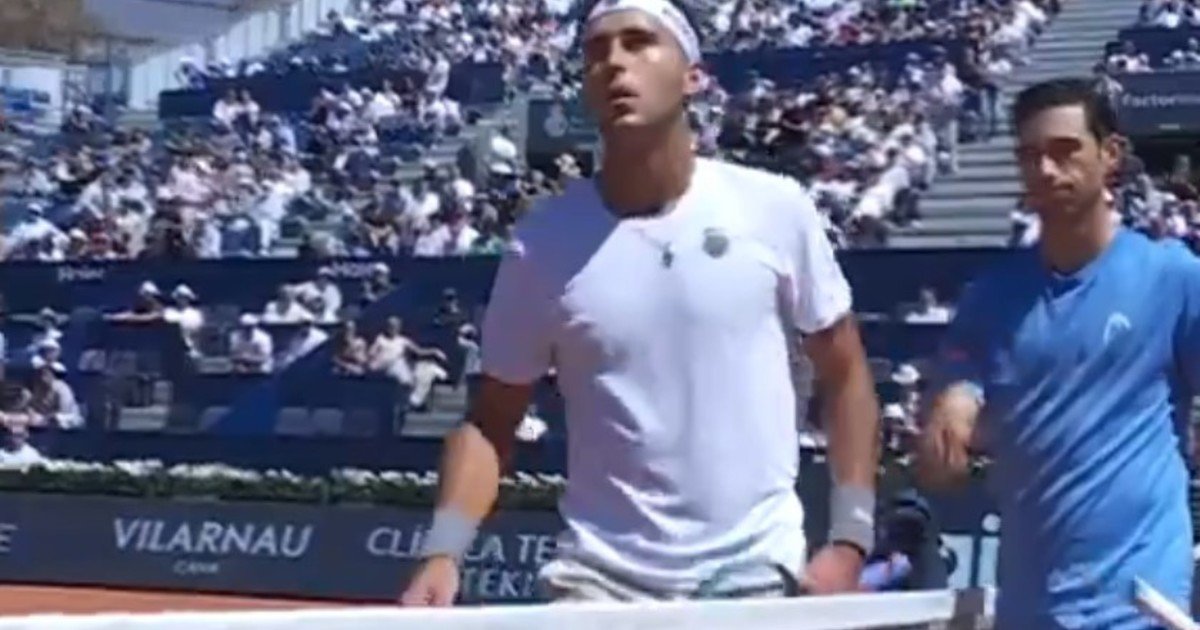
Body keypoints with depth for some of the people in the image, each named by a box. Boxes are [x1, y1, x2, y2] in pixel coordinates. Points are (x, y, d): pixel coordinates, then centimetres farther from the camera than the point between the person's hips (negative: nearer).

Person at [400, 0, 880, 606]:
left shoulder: (776, 209, -2)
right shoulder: (543, 241, -3)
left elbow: (845, 374, 7)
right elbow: (490, 420, 3)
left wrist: (849, 539, -1)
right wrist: (443, 550, -12)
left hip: (755, 576, 1)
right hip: (600, 583, 0)